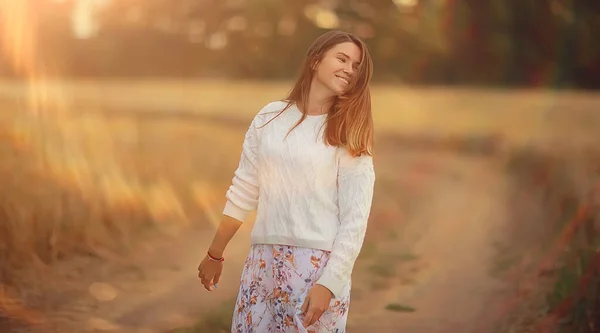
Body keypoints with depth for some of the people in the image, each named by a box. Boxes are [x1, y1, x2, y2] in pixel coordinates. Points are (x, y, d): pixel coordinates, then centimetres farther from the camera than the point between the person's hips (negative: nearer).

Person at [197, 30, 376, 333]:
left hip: (319, 264, -3)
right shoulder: (270, 116, 7)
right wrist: (214, 255, 17)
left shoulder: (349, 135, -1)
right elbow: (243, 192, 14)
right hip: (263, 260, 3)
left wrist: (329, 283, -18)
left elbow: (355, 219, -8)